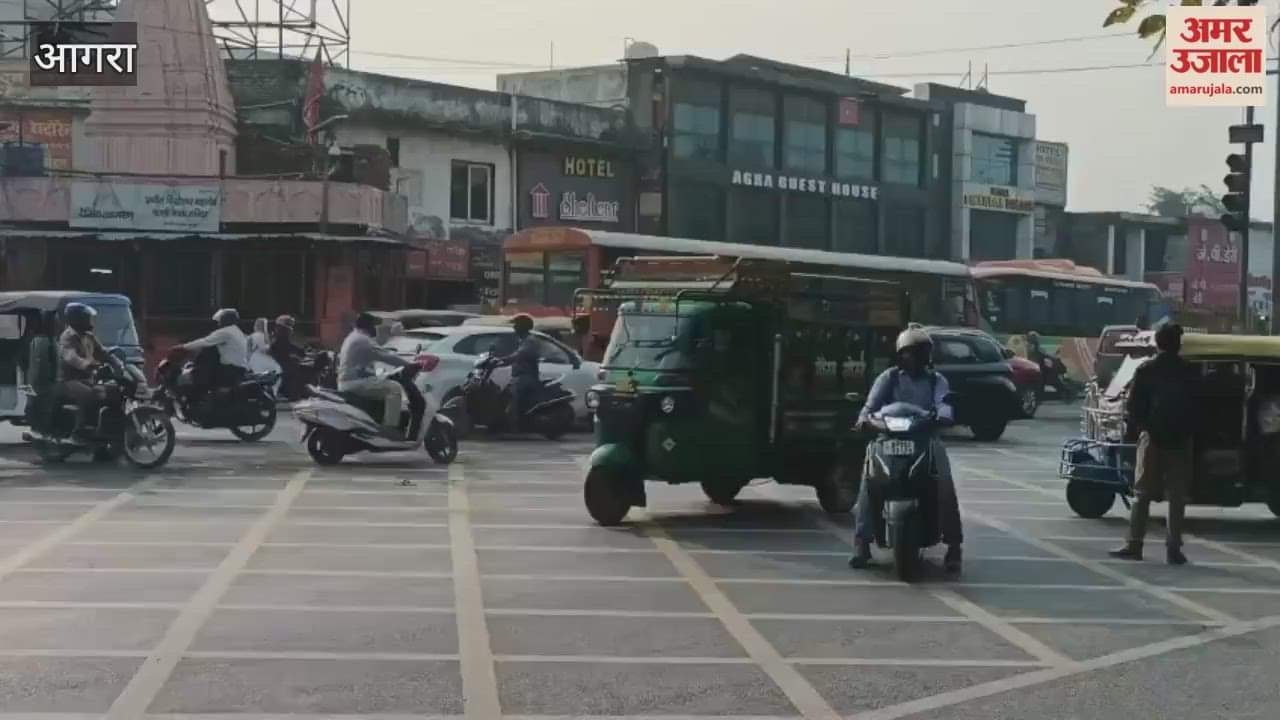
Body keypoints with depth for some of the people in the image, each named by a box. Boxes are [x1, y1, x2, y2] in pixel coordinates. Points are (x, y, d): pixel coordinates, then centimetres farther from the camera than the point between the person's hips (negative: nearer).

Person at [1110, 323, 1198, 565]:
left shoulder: (1146, 370, -4)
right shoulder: (1189, 371, 0)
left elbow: (1133, 404, -3)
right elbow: (1196, 405, 3)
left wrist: (1131, 428, 10)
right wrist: (1191, 431, 12)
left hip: (1152, 437, -1)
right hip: (1180, 439, 1)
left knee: (1142, 493, 6)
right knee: (1177, 496, 5)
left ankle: (1134, 545, 3)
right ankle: (1173, 548, 2)